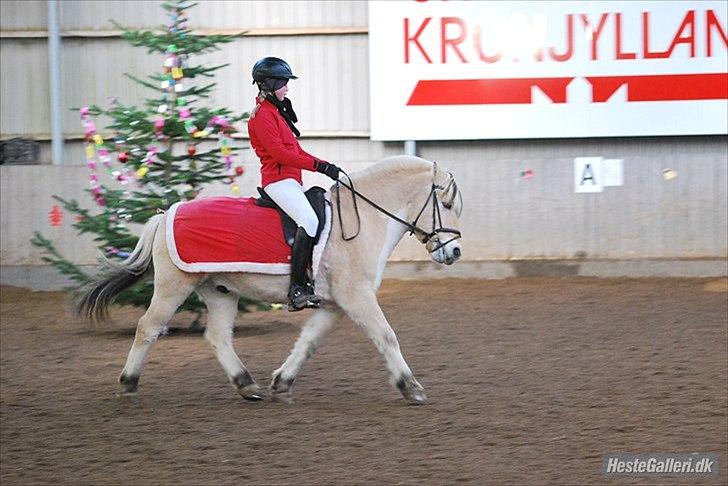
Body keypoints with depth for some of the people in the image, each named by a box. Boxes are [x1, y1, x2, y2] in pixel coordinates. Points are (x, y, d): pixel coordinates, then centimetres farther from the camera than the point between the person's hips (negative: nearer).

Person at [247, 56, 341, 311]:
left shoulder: (276, 112, 23)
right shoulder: (262, 114, -9)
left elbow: (295, 150, 24)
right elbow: (279, 152, -18)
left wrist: (325, 166, 12)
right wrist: (318, 165, -18)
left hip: (290, 180, 11)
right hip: (278, 179, -11)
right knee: (309, 221, -28)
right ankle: (296, 290, -33)